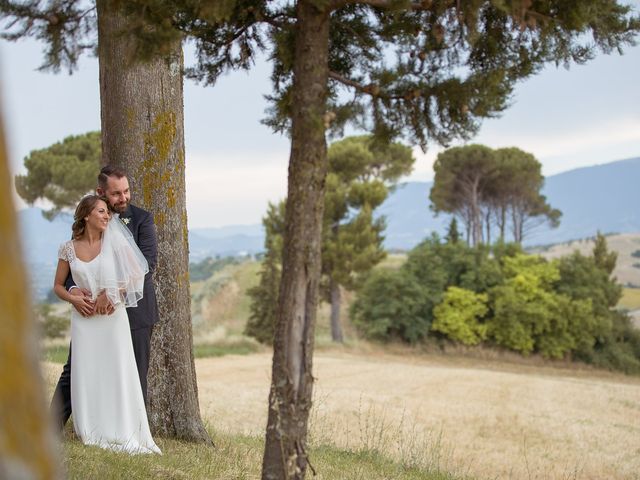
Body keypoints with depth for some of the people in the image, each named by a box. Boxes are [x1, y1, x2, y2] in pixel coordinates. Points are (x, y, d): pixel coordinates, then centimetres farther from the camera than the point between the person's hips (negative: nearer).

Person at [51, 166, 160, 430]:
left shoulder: (142, 219, -4)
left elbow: (146, 263, -16)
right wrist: (72, 289, -19)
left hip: (133, 308, -2)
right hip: (93, 308, 2)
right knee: (73, 371, 5)